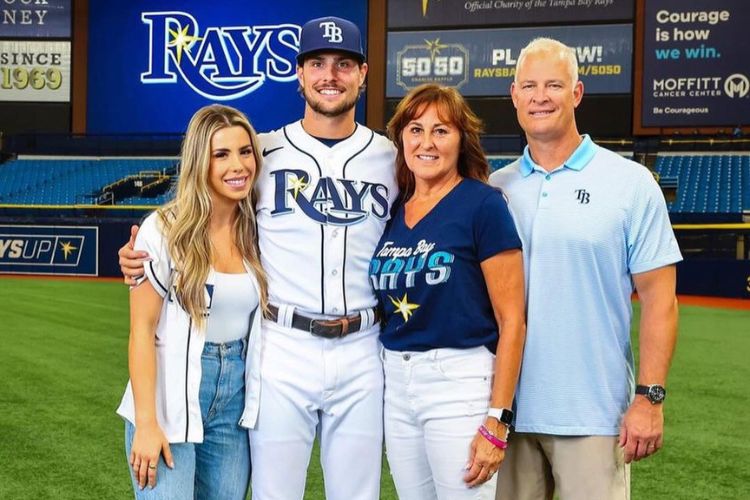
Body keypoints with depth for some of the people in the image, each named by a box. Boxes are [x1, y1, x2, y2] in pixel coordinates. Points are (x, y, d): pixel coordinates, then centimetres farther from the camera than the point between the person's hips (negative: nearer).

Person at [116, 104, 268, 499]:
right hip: (170, 402, -4)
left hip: (235, 403, 5)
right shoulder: (165, 230, -10)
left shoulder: (256, 232, 3)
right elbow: (142, 329, -11)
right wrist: (146, 423, -16)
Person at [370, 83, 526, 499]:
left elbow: (511, 320, -12)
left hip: (460, 382, -6)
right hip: (394, 384, 6)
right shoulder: (392, 211, 9)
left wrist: (496, 421, -16)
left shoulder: (483, 204, -8)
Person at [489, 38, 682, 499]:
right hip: (509, 409, 3)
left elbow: (658, 297, -4)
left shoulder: (631, 182, -2)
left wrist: (650, 397, -10)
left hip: (593, 414, -3)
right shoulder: (495, 188, 7)